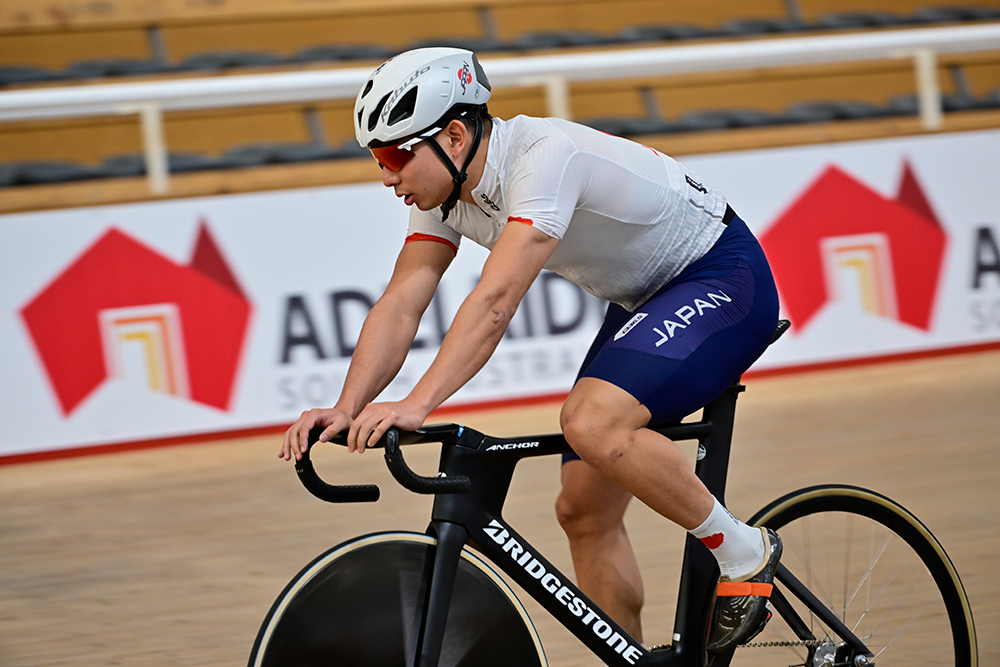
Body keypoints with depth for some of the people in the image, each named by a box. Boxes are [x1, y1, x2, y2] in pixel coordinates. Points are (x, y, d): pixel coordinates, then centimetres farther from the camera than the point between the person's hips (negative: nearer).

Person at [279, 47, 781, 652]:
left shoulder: (545, 157, -31)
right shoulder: (444, 189, -5)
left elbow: (495, 303, -40)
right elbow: (401, 306, -10)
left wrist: (416, 405, -48)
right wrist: (346, 411, -24)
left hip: (724, 279, -9)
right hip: (645, 298, 9)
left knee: (592, 424, -31)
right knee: (584, 509, 3)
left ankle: (745, 553, -13)